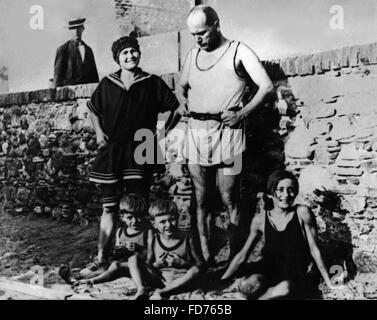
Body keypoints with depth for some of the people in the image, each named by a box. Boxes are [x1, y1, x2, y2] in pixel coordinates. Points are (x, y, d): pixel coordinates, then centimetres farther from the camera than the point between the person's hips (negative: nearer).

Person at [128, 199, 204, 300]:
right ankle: (141, 290, -27)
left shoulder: (187, 239, -2)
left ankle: (161, 292, -34)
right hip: (158, 279, 3)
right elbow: (147, 265, 11)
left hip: (180, 280, -2)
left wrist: (182, 263, -16)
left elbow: (200, 265, -2)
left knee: (196, 270, -33)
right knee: (133, 259, -8)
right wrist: (156, 264, -11)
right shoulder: (153, 240, 5)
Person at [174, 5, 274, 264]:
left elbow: (267, 87, -7)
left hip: (227, 132, -5)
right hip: (196, 133, 6)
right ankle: (206, 258, 16)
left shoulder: (239, 51, 0)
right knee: (201, 200, 7)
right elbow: (180, 87, 31)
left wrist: (242, 113, -12)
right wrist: (187, 105, 13)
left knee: (230, 200, -2)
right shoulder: (193, 55, 16)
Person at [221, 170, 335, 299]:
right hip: (271, 273, 2)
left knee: (286, 287, -37)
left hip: (300, 277, -1)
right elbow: (242, 256, 4)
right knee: (249, 285, -31)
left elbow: (314, 250, -2)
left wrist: (329, 283, 3)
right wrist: (221, 282, 2)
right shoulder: (260, 220, -3)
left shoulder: (302, 213, -10)